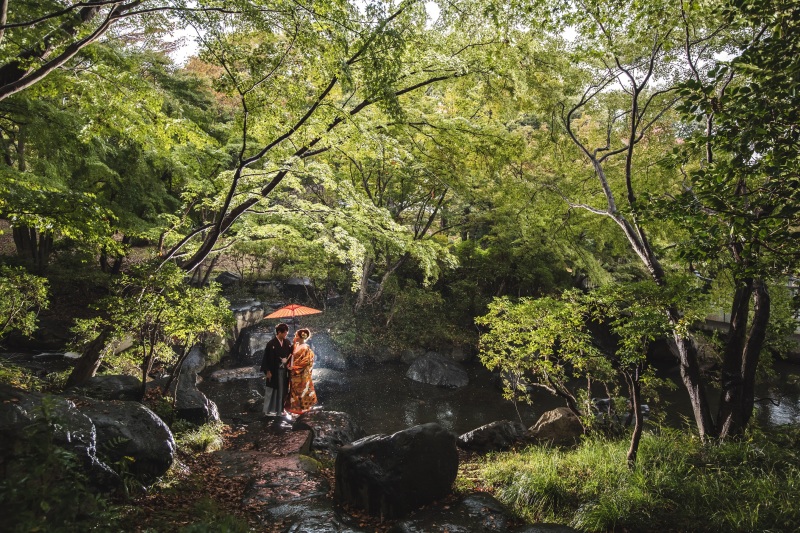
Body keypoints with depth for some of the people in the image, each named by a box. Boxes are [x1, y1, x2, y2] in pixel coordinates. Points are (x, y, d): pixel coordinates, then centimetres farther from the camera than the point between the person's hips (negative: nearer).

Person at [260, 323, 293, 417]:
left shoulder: (287, 342, 1)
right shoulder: (271, 343, -14)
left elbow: (291, 353, 15)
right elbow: (266, 358, -12)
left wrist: (287, 359, -2)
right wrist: (267, 371, -12)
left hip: (284, 370, 5)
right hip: (274, 371, -5)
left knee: (282, 390, 11)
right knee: (272, 390, 6)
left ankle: (280, 409, 23)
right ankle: (269, 410, 16)